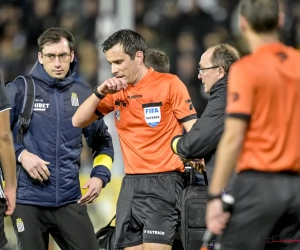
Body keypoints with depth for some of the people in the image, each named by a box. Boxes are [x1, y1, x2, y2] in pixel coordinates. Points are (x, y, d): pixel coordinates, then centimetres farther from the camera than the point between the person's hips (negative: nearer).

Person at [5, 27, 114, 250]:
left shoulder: (83, 94, 10)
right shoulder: (20, 90, -1)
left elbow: (102, 142, 19)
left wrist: (100, 176, 4)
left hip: (70, 200, 3)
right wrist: (21, 154, -12)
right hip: (28, 200, -3)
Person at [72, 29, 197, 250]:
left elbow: (192, 128, -6)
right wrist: (100, 92, -5)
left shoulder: (169, 84, -4)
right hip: (130, 183, 6)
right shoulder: (116, 91, 10)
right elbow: (78, 121, 10)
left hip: (163, 182, -6)